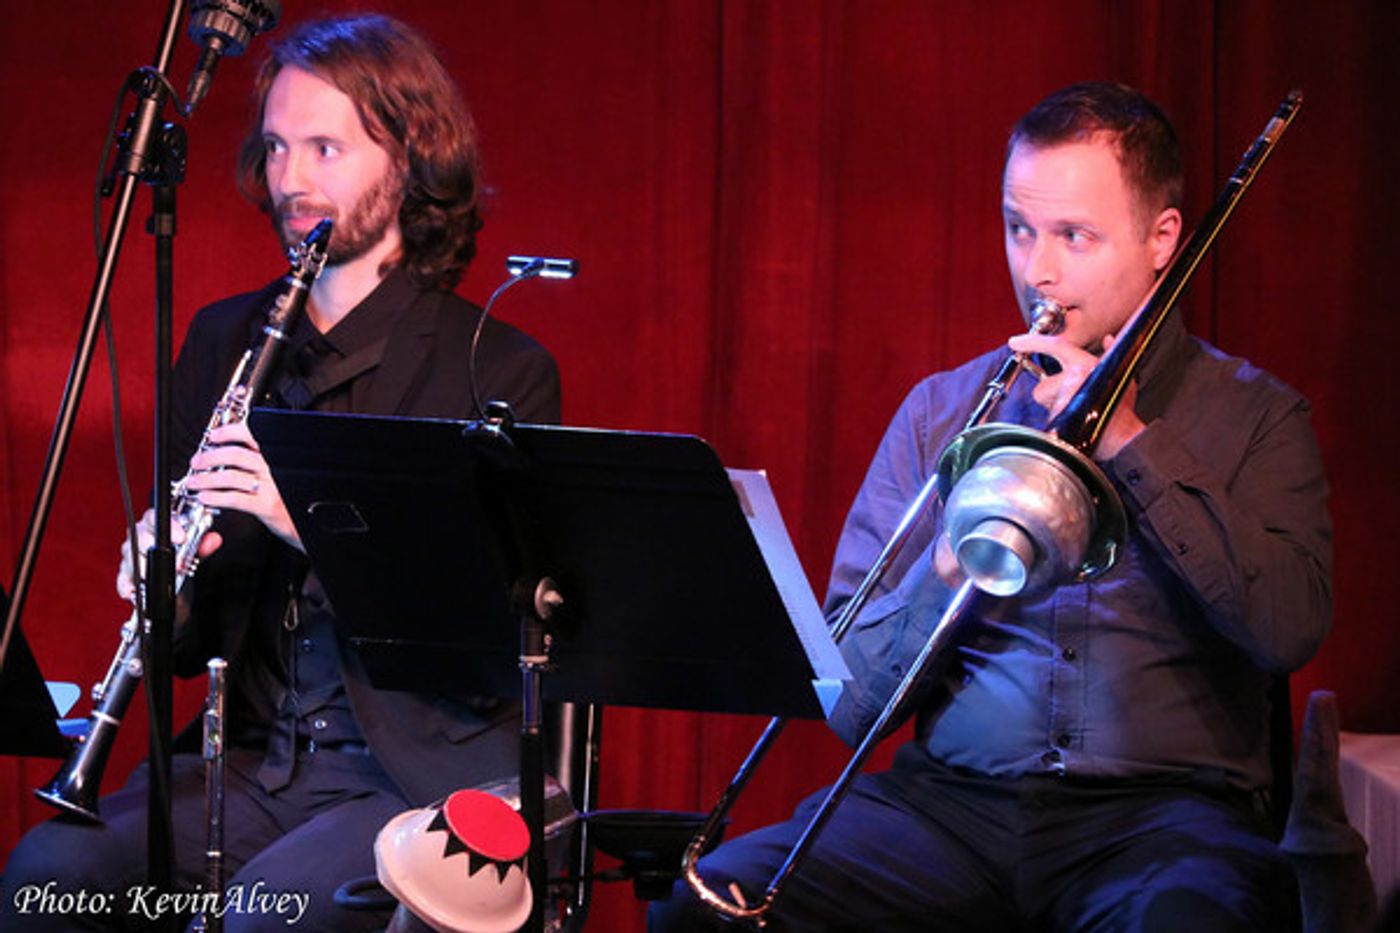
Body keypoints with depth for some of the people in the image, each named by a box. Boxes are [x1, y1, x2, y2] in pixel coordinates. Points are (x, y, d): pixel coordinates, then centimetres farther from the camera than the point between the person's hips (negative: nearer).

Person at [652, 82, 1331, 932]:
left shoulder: (1252, 415, 9)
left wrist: (1132, 442, -8)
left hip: (1165, 807, -2)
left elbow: (1291, 630, -10)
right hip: (950, 798, 2)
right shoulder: (940, 412, 15)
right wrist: (945, 569, -10)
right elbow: (849, 706, 10)